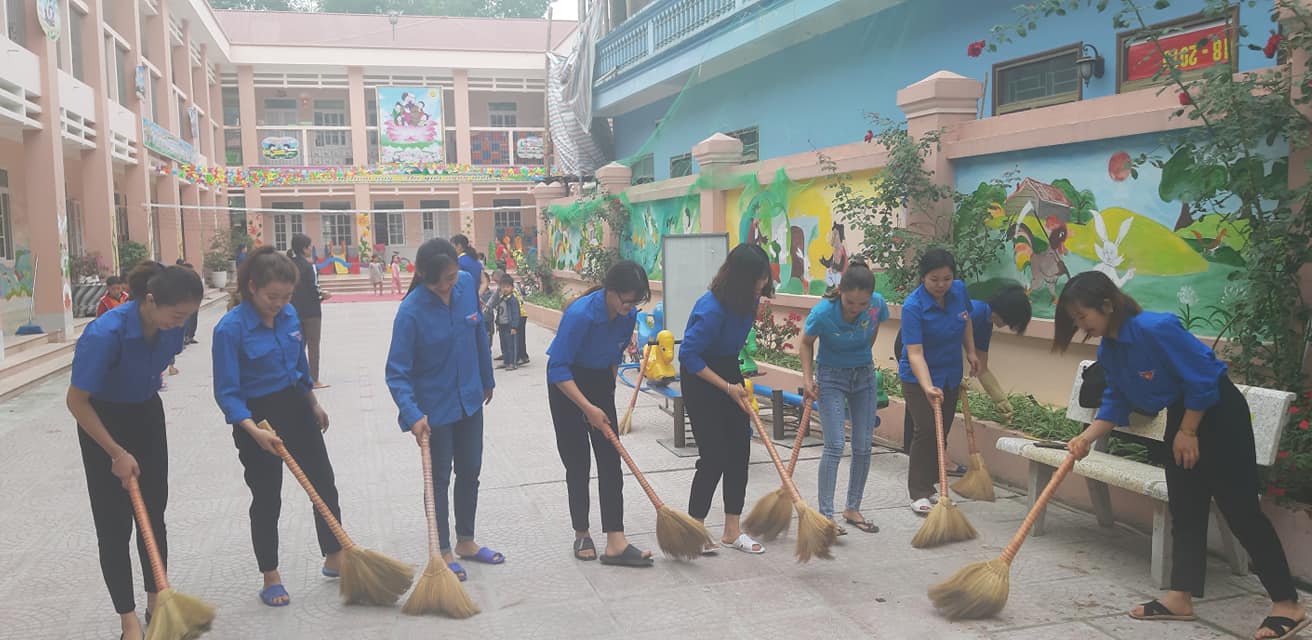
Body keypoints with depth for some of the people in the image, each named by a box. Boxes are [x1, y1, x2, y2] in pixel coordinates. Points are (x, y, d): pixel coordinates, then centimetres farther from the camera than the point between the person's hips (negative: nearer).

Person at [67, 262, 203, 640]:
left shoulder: (170, 324, -18)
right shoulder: (105, 334, -34)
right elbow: (76, 401, -25)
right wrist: (117, 453, -22)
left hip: (148, 415, 5)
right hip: (103, 421, -5)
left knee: (154, 514, 11)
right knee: (115, 525, 0)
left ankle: (156, 603, 26)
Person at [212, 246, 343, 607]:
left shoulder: (289, 314, -3)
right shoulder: (230, 329, -20)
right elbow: (227, 392, -20)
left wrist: (313, 404, 21)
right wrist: (254, 431, -33)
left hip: (296, 407, 6)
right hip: (257, 416, -6)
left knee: (324, 483, 11)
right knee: (266, 497, 6)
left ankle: (334, 558, 27)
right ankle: (270, 577, 23)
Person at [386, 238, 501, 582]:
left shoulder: (467, 284, -10)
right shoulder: (411, 310, -24)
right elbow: (397, 372, -22)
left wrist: (486, 379, 14)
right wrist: (412, 414, -34)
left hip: (469, 399, 6)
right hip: (434, 407, -5)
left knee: (470, 472, 18)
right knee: (439, 478, 9)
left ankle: (466, 540, 36)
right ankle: (443, 551, 25)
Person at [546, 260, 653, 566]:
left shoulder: (628, 316, -10)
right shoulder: (581, 314, -30)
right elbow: (558, 368, -27)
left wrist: (608, 396, 15)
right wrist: (588, 408, -28)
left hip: (601, 381, 6)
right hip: (567, 384, -5)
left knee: (610, 460, -2)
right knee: (577, 462, 1)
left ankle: (616, 542, -4)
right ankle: (582, 534, 18)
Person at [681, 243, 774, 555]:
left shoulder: (746, 300, -5)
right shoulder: (712, 309, -30)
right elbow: (688, 355, -25)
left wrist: (738, 380, 16)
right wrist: (727, 388, -20)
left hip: (729, 371, 8)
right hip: (701, 378, -8)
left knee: (739, 450, 7)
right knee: (714, 456, -6)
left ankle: (732, 531, 17)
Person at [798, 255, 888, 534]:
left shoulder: (877, 305, -19)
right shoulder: (823, 312, -27)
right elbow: (805, 343, -8)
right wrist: (808, 380, -13)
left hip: (864, 376, 4)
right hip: (831, 377, -4)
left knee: (863, 446, 6)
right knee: (835, 445, -12)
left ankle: (852, 509, 21)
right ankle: (825, 515, -6)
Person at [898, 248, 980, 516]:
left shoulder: (960, 290, -8)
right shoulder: (913, 306, -26)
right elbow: (915, 353, -31)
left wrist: (970, 352, 9)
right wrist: (927, 387, -42)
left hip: (950, 375, 6)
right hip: (918, 376, -6)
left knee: (942, 433, 10)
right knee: (927, 431, -12)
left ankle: (929, 486, 21)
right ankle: (919, 493, -3)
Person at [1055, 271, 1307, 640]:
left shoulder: (1157, 328, -29)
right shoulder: (1108, 350, -2)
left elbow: (1202, 379, -24)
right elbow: (1116, 401, 4)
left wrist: (1188, 433, -16)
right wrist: (1087, 437, -9)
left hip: (1218, 412, -8)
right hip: (1182, 415, 9)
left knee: (1239, 508, -6)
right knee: (1185, 508, 9)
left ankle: (1288, 606, 5)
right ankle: (1181, 597, 15)